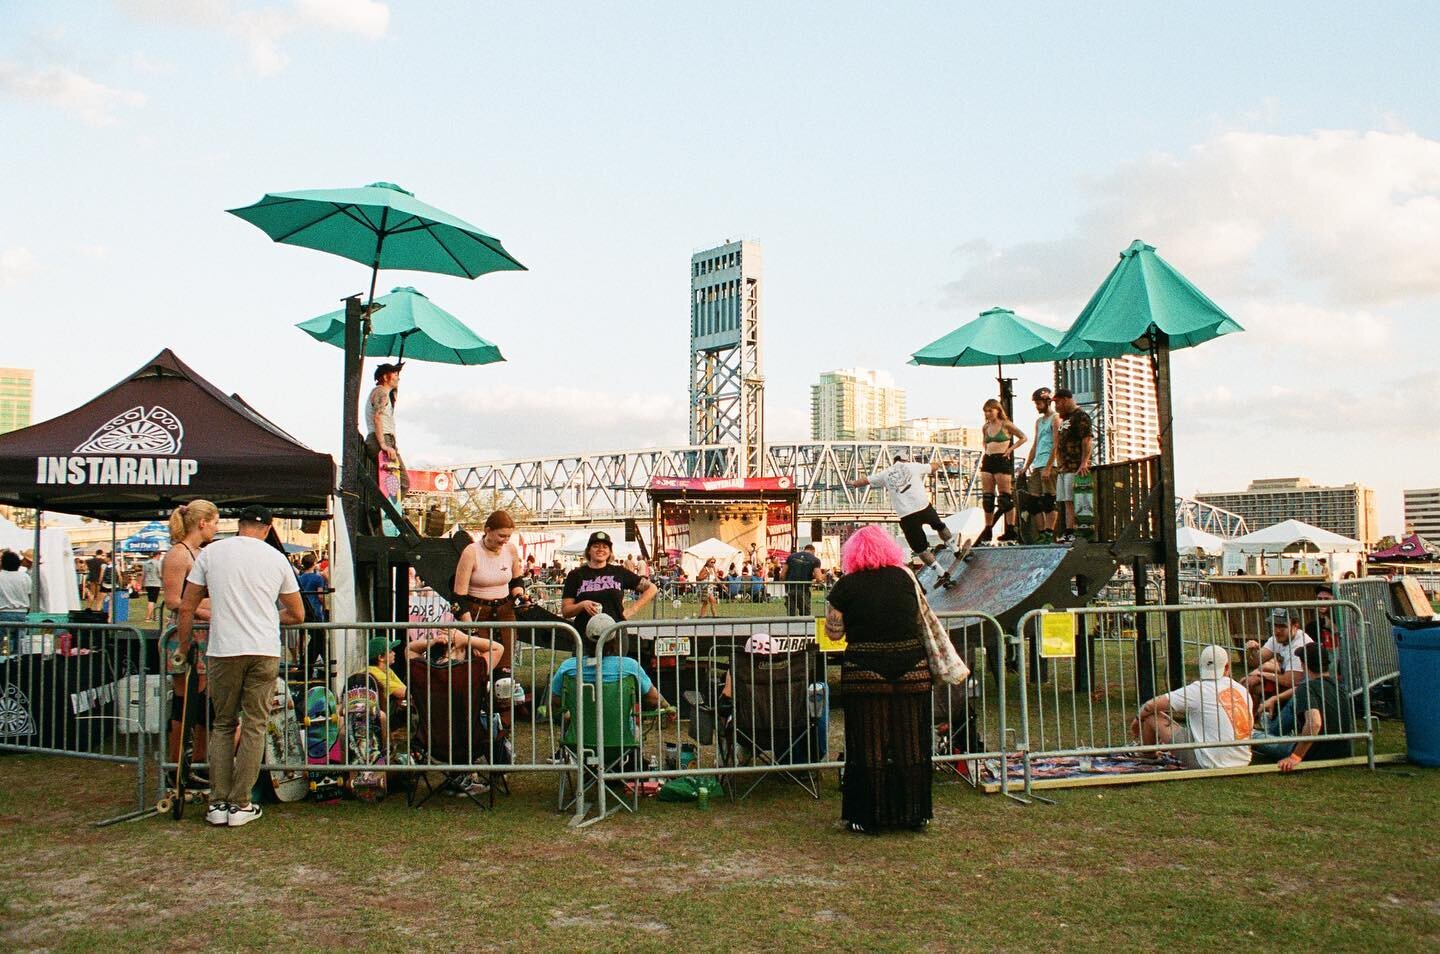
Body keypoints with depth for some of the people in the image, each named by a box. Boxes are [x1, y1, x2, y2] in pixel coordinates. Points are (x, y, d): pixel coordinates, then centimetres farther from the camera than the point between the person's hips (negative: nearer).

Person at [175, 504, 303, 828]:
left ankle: (218, 803, 10)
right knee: (254, 727, 6)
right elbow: (297, 614, 13)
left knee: (223, 726, 13)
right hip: (264, 651, -1)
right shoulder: (276, 558, 6)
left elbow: (186, 607, 8)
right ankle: (240, 805, 7)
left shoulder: (211, 553, 6)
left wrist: (184, 646, 20)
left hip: (223, 651, 1)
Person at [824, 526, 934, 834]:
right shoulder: (905, 577, 1)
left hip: (865, 675, -2)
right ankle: (914, 813, 23)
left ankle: (868, 817, 15)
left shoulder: (846, 586, -7)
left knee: (868, 747, 7)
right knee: (910, 744, 13)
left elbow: (833, 632, -2)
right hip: (912, 670, 3)